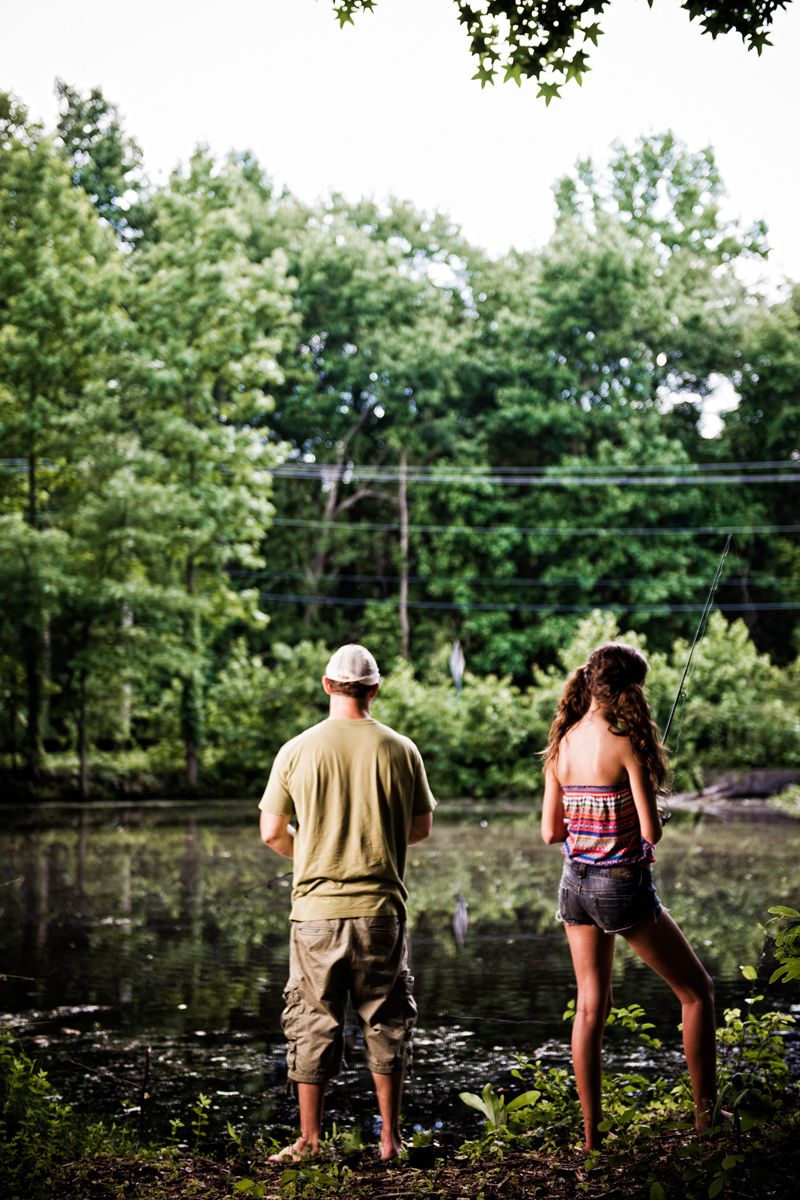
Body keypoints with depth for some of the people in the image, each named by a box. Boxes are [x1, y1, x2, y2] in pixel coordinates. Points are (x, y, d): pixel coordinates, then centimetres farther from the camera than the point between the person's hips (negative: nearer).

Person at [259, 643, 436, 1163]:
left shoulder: (297, 751, -3)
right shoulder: (400, 749, -2)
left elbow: (272, 832, 1)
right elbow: (422, 827, 7)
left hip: (316, 908, 0)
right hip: (381, 907, 0)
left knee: (314, 1023, 8)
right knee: (387, 1022, 11)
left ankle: (310, 1139, 12)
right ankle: (390, 1138, 14)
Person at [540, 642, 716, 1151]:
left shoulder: (563, 744, 3)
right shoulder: (626, 742, -15)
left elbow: (550, 830, 6)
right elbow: (650, 830, -17)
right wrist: (657, 819, 5)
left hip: (576, 883, 6)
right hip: (623, 885, -6)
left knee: (591, 1006, 13)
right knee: (697, 989, 10)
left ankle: (592, 1134, 14)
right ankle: (706, 1115, 13)